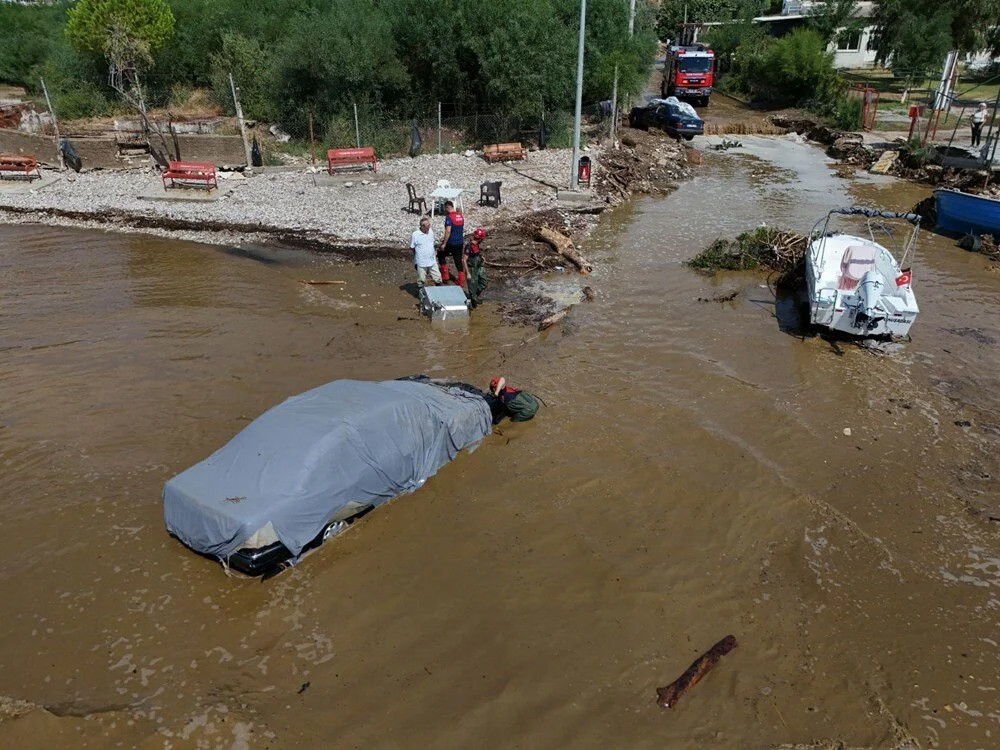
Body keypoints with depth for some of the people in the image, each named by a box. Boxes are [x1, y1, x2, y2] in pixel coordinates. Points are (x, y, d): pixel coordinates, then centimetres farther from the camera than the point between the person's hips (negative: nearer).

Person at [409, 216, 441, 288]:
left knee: (438, 278, 11)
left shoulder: (431, 231, -1)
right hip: (421, 263, -4)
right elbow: (412, 248, -5)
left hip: (432, 262, 4)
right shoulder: (415, 235, -16)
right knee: (421, 281, 10)